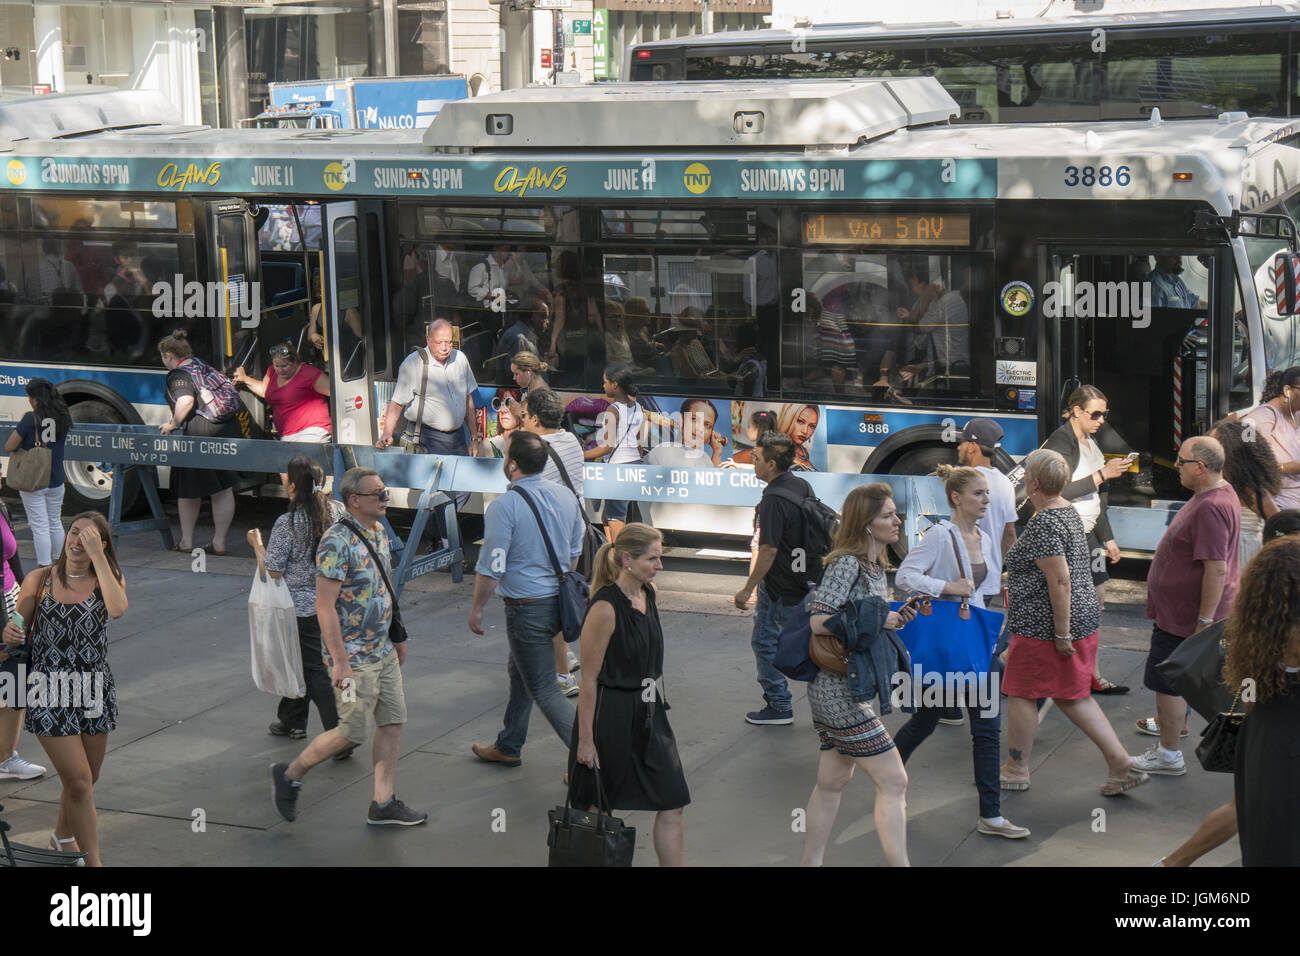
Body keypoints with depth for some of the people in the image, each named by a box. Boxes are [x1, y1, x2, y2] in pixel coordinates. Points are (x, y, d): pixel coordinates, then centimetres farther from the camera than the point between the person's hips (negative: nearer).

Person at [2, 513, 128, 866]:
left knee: (85, 780, 16)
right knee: (79, 782, -9)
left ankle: (62, 837, 44)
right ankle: (93, 862, -2)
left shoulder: (109, 579, 2)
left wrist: (96, 556, -21)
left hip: (94, 691, 2)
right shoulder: (39, 580, 2)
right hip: (50, 693, -2)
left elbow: (117, 609, -22)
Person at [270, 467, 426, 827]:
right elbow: (324, 607, -22)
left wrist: (397, 637, 21)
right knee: (351, 733, -3)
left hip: (383, 650, 9)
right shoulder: (337, 541, -21)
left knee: (393, 722, 7)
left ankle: (384, 803, 15)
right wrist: (340, 661, -23)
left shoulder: (379, 532, 7)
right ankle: (290, 775, 17)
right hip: (353, 656, -9)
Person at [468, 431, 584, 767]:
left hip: (527, 608, -8)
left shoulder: (504, 507, -20)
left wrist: (477, 608, -4)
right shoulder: (565, 496, 2)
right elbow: (575, 551, 14)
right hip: (558, 601, 8)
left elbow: (491, 569, -18)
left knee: (543, 688, 0)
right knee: (519, 672, 25)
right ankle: (507, 748, 38)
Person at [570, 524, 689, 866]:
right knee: (600, 808, 9)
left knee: (672, 805, 3)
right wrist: (585, 739, -15)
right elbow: (589, 679, -17)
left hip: (648, 713, 7)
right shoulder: (605, 608, -21)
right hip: (611, 717, -7)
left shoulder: (648, 593, 3)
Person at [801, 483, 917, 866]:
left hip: (853, 688, 10)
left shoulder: (876, 568, 13)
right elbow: (819, 621, -25)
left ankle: (810, 863, 23)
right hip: (841, 692, -10)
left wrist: (896, 620, 4)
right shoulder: (846, 565, -17)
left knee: (832, 783, 15)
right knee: (893, 782, -8)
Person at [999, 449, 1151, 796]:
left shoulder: (1043, 523, -21)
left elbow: (1060, 581, -25)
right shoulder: (1069, 511, 10)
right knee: (1071, 696, 15)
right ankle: (1121, 763, 10)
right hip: (1083, 616, 10)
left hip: (1044, 625, -10)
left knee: (1021, 693, 7)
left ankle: (1016, 769, 19)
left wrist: (1062, 634, -22)